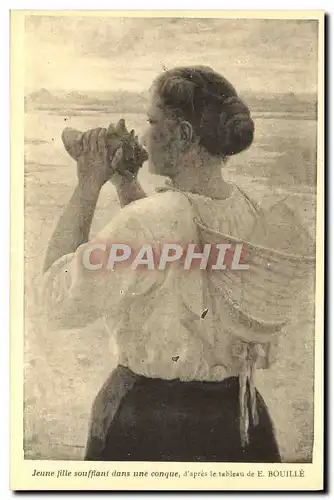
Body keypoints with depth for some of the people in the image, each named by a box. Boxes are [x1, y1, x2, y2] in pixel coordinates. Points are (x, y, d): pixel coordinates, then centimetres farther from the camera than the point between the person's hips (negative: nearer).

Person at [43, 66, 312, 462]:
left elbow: (60, 303, -20)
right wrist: (125, 182, 5)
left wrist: (88, 186, -17)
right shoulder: (250, 211, -5)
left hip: (148, 422, -6)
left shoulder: (150, 220, -28)